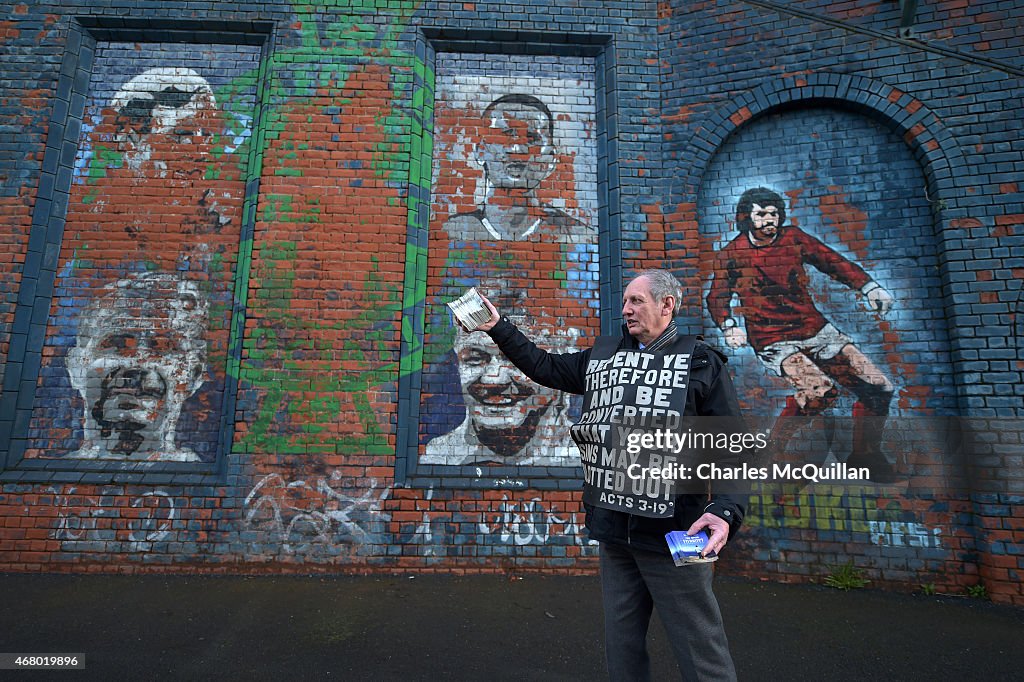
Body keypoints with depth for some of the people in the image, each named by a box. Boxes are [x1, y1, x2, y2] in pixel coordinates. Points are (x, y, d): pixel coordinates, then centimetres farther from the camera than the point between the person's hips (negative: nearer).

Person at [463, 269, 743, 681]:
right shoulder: (605, 357, 9)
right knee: (621, 645, 18)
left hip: (674, 534, -4)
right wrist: (498, 328, 13)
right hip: (615, 530, 5)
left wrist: (725, 509, -20)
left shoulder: (702, 362, -4)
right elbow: (545, 367, 18)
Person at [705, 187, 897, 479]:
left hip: (816, 329, 5)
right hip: (773, 341, -5)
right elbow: (717, 298, 4)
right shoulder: (731, 254, -2)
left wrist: (869, 287, -5)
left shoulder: (793, 237, 5)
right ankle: (770, 449, -7)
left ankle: (864, 455, 22)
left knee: (880, 388, -1)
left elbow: (833, 261, 9)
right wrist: (729, 326, -14)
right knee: (820, 390, -29)